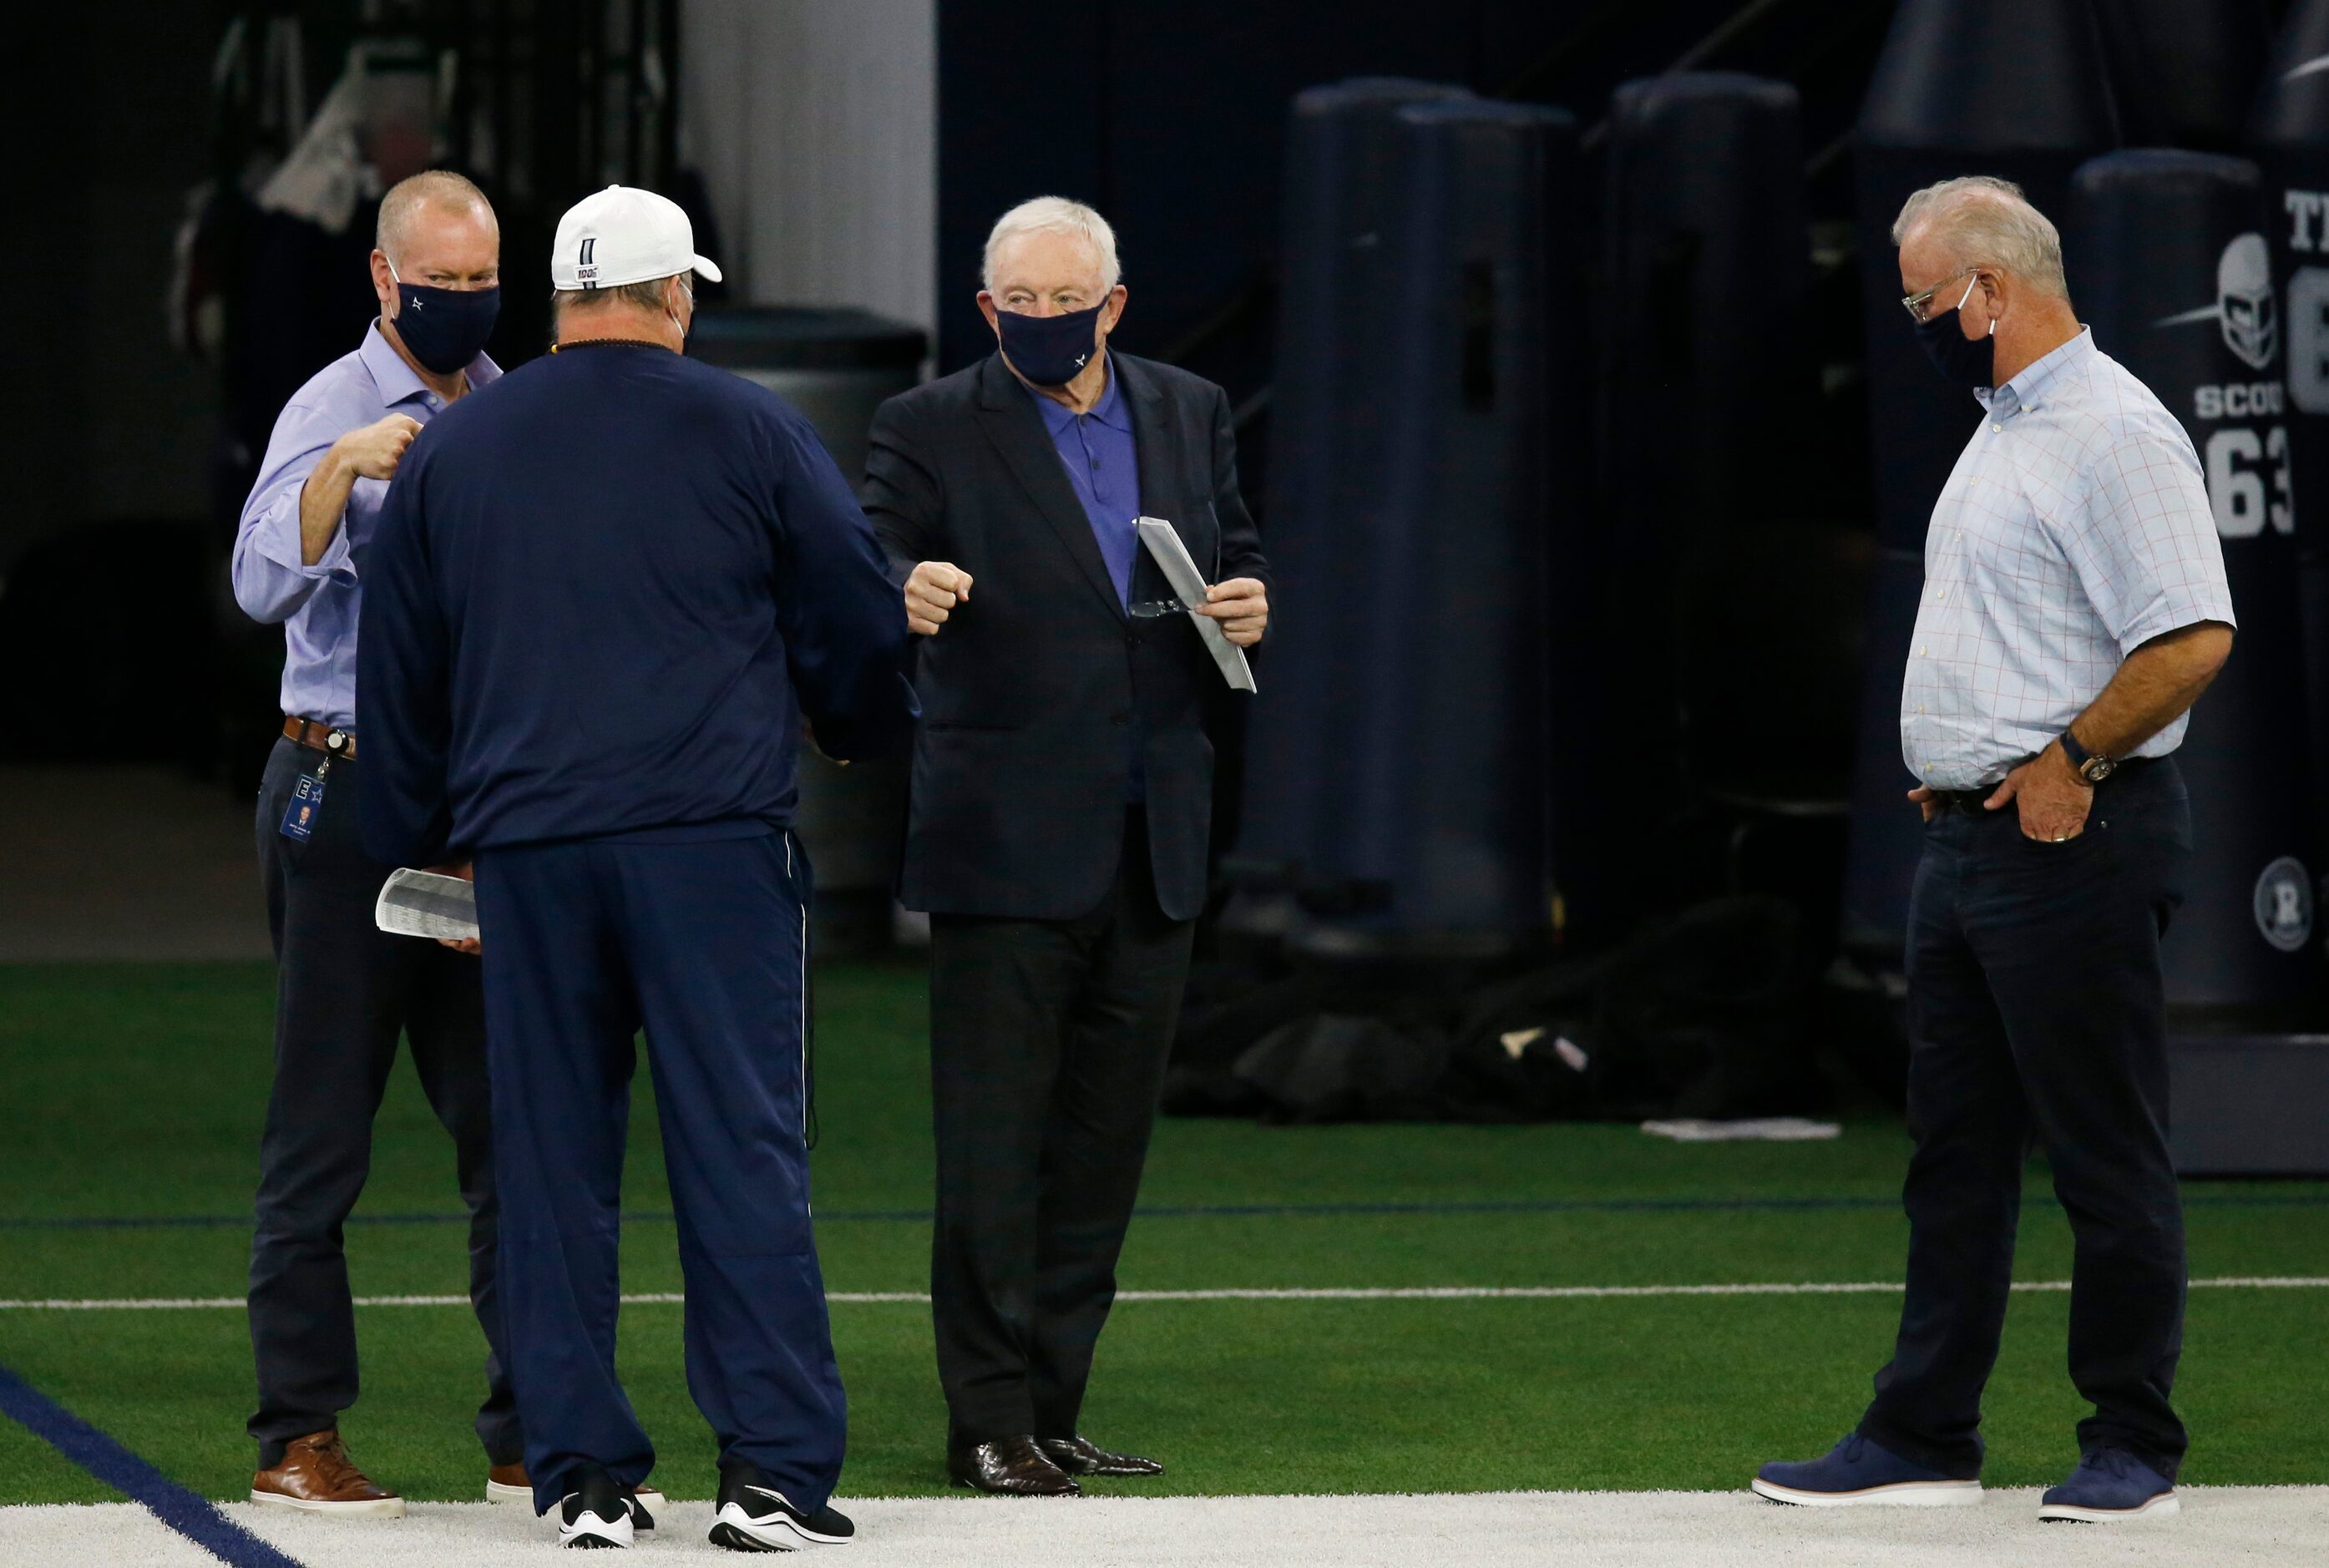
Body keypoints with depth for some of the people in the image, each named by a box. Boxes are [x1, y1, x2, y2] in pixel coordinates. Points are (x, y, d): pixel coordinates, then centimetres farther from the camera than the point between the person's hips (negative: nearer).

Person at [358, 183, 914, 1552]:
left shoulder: (451, 453, 12)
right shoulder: (747, 431, 2)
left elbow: (402, 676, 17)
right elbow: (860, 621, 6)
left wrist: (426, 846, 28)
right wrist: (873, 735, 27)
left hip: (525, 852, 3)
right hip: (716, 836, -3)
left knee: (554, 1161, 6)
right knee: (744, 1149, -3)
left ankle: (583, 1476, 6)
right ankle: (775, 1467, -7)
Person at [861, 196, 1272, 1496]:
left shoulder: (1189, 414, 11)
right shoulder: (933, 429, -4)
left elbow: (1236, 558, 20)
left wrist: (1250, 605, -3)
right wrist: (904, 595, -37)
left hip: (1154, 842, 5)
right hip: (1009, 843, -5)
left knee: (1105, 1140, 10)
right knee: (996, 1143, -4)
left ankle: (1052, 1410, 18)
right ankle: (990, 1423, 1)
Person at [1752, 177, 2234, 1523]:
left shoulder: (2114, 434, -15)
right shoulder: (2002, 433, 17)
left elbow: (2194, 636, -22)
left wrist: (2070, 763, -19)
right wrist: (1952, 767, 15)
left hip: (2073, 843, -10)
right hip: (1968, 841, 10)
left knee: (2109, 1157, -3)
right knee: (1956, 1149, 11)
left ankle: (2135, 1446, 3)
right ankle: (1926, 1438, 15)